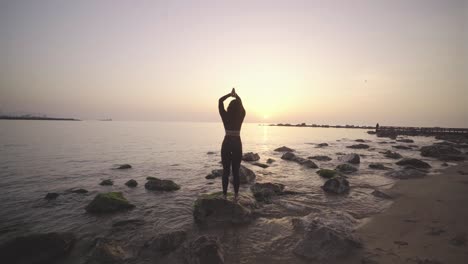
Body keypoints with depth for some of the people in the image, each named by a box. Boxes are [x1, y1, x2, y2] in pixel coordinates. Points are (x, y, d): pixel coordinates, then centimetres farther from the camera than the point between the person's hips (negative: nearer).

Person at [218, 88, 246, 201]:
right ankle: (236, 195, 12)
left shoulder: (225, 116, -6)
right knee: (236, 171, 8)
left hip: (227, 144, -1)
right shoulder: (241, 115, -3)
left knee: (226, 170, 7)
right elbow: (241, 104, 17)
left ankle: (224, 194, 11)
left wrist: (230, 94, 13)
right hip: (237, 144, 1)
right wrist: (236, 95, 27)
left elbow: (220, 101, 6)